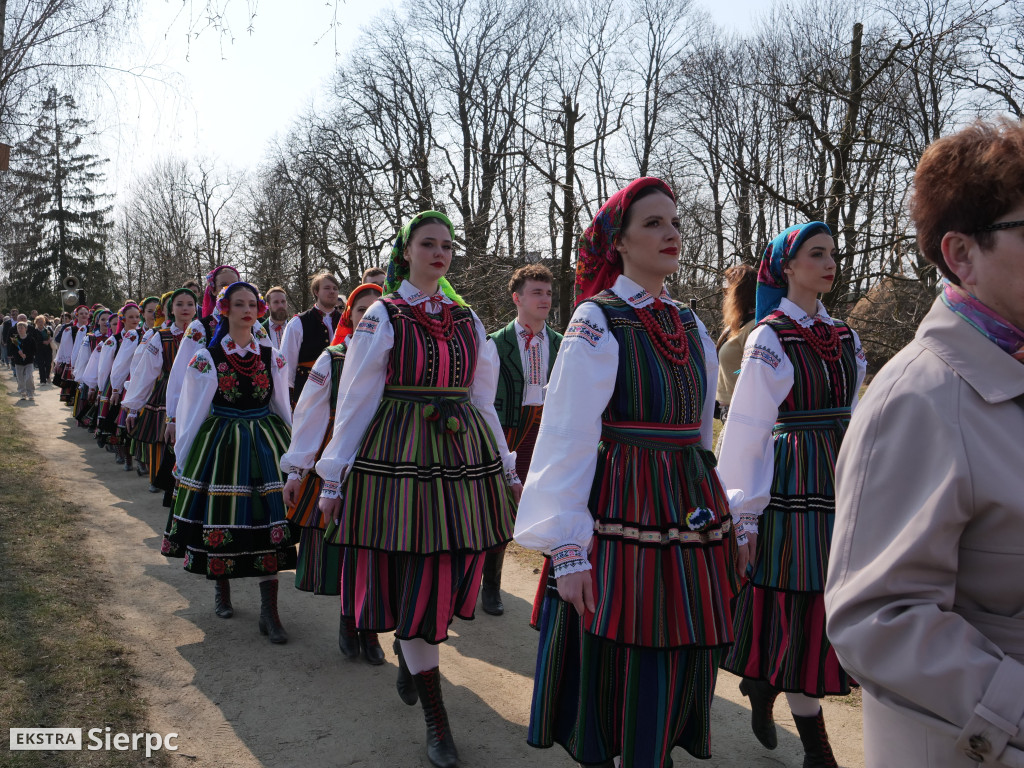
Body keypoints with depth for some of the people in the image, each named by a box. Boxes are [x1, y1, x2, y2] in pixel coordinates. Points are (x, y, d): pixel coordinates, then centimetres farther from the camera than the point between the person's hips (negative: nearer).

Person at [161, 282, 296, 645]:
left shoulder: (272, 357, 5)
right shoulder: (206, 358, -2)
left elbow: (283, 408, 11)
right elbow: (191, 411, 2)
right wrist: (181, 458, 3)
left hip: (264, 443, 1)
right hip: (220, 443, -1)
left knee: (268, 518, -6)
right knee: (222, 516, 6)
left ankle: (269, 612, 0)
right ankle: (221, 588, 35)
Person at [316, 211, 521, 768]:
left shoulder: (467, 318, 11)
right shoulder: (382, 315, 0)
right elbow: (356, 399, -2)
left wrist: (507, 470, 15)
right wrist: (333, 480, -3)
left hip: (464, 453, 4)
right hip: (398, 454, -4)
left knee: (450, 575, 10)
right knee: (412, 581, -1)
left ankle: (407, 648, 43)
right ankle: (436, 721, 13)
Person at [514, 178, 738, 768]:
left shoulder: (691, 326, 11)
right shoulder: (597, 321, -8)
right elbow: (567, 440, -12)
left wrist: (723, 517, 17)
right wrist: (568, 551, -16)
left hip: (691, 515, 6)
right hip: (622, 516, -6)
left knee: (678, 680, 14)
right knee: (614, 677, 5)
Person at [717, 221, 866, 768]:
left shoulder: (842, 336, 11)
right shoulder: (769, 337, -8)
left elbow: (850, 415, 13)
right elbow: (746, 429, -10)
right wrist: (747, 513, -10)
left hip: (839, 478, 7)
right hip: (792, 482, -6)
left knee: (818, 609, 12)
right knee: (801, 606, 1)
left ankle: (762, 687, 37)